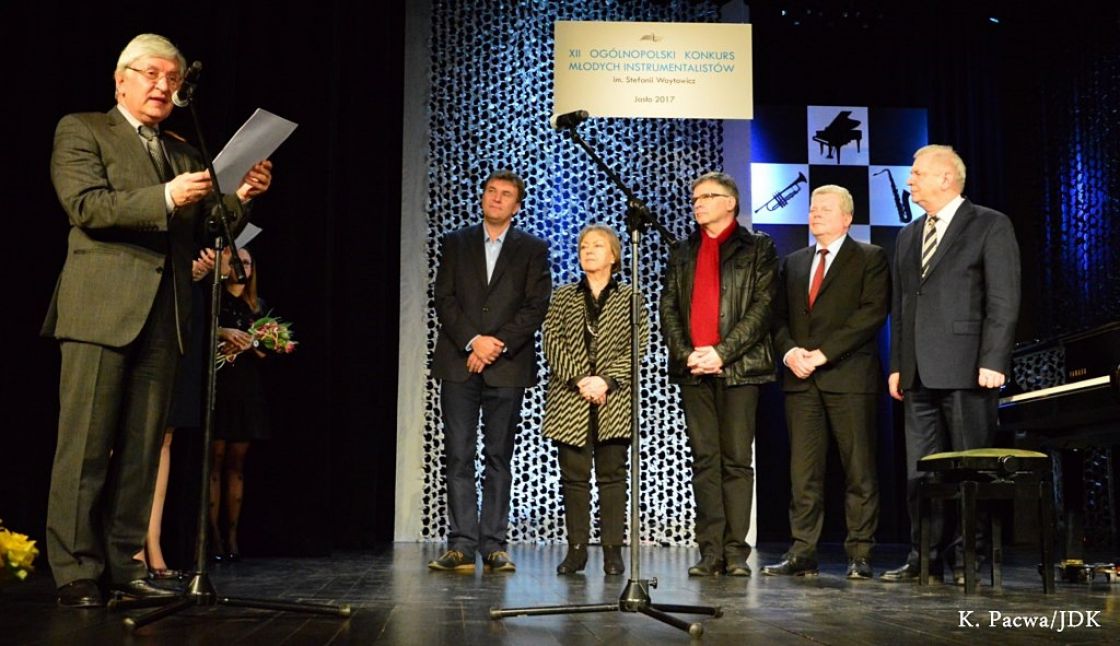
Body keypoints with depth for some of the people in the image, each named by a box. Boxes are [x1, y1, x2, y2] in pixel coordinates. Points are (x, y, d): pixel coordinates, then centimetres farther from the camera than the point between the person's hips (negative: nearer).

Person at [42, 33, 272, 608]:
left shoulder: (183, 155, 23)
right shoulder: (81, 130, 8)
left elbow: (203, 231, 17)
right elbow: (86, 206, -7)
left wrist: (239, 198, -1)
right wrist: (165, 197, -18)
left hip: (162, 317, 5)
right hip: (100, 310, -5)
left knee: (141, 450, 4)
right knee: (86, 446, -5)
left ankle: (123, 565, 10)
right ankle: (75, 572, -1)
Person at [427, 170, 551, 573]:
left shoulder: (533, 249, 9)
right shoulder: (456, 243, 13)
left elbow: (536, 307, 0)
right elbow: (444, 299, 4)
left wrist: (499, 344, -11)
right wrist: (473, 341, -10)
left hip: (507, 366, -1)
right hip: (458, 363, 1)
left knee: (498, 457, 3)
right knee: (459, 456, -2)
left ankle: (494, 547, 5)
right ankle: (461, 547, -1)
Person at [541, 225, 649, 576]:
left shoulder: (629, 297, 9)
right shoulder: (563, 296, 12)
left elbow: (638, 345, -1)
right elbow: (551, 341, 2)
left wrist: (607, 380, -13)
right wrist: (578, 381, -11)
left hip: (614, 400, -1)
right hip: (569, 400, 1)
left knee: (612, 474, 1)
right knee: (574, 475, 2)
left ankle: (613, 550, 5)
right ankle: (576, 549, 8)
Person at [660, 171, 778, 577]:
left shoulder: (758, 248, 7)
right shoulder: (682, 253, 19)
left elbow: (763, 305, -3)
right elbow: (668, 308, 12)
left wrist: (722, 352, -12)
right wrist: (686, 354, -4)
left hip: (738, 367, -3)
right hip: (693, 369, 4)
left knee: (736, 461, -3)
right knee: (705, 461, 3)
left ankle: (736, 551, 1)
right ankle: (710, 552, 5)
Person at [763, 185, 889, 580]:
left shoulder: (870, 258, 5)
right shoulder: (793, 263, 20)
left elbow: (872, 313, -7)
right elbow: (779, 317, 16)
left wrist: (822, 353, -14)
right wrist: (789, 351, -6)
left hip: (849, 375, -4)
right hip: (801, 380, 4)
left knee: (859, 470, -1)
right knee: (803, 471, 2)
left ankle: (859, 555, 5)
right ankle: (802, 553, 5)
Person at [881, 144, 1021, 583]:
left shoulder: (990, 226, 0)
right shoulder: (908, 237, 19)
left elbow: (1004, 301, -7)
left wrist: (992, 361, -14)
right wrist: (897, 365, 12)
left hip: (966, 369, -6)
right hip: (919, 373, 6)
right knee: (920, 470, 6)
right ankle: (925, 557, 12)